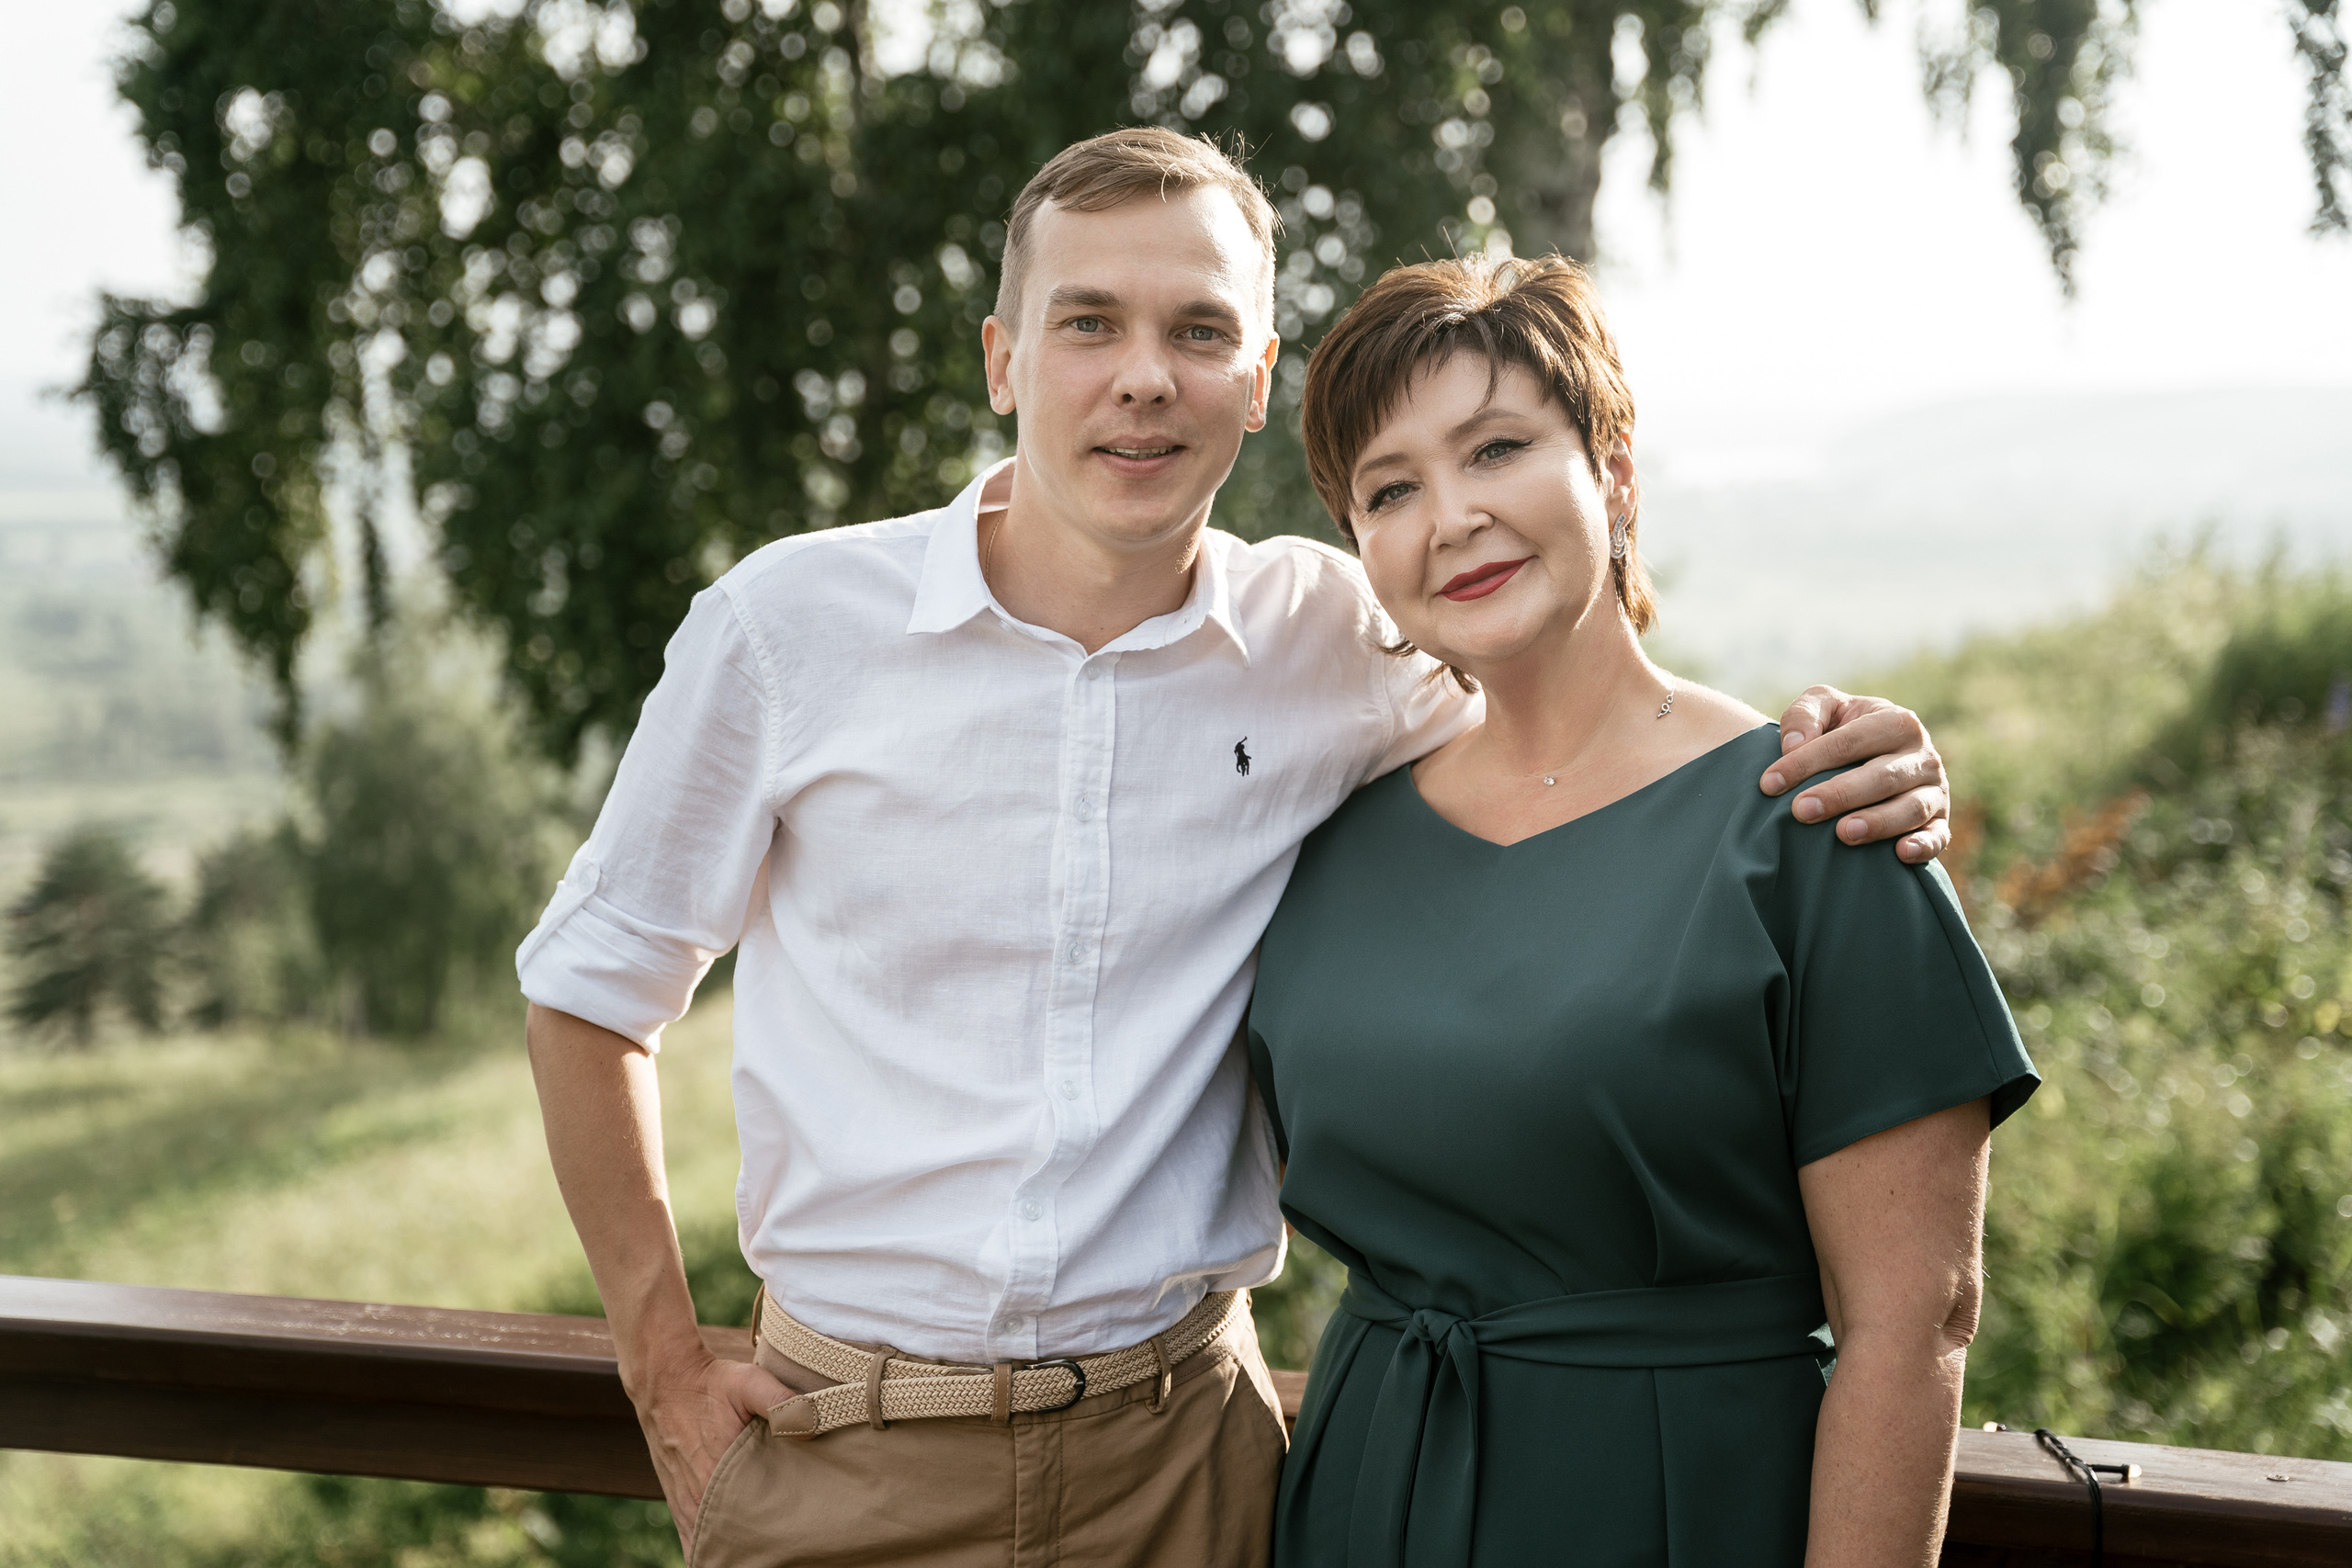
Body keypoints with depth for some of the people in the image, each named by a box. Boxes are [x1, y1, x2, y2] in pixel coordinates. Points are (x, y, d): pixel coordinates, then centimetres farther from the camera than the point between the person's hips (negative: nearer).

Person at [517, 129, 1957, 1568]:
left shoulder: (1329, 637, -3)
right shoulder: (789, 625, -8)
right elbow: (594, 987, 2)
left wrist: (1824, 762, -10)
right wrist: (669, 1377, 0)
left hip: (1180, 1448, 1)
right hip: (845, 1450, -1)